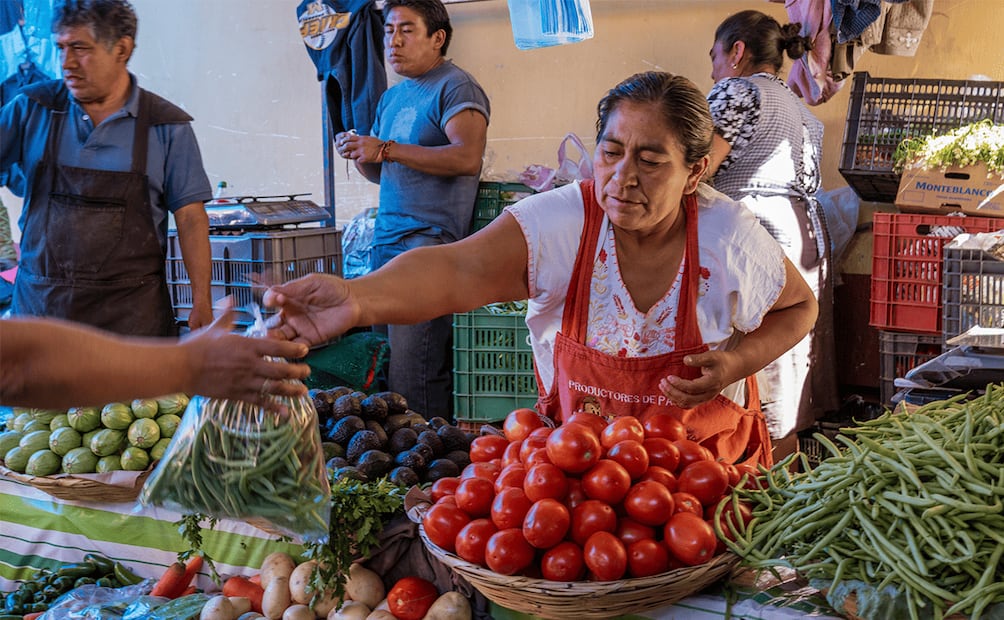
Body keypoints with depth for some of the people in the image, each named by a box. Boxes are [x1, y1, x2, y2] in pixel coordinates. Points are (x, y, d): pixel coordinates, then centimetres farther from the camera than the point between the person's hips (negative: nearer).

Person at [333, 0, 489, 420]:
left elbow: (467, 158, -20)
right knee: (385, 355, 5)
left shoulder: (455, 87, -4)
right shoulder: (392, 97, 22)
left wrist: (386, 149, -19)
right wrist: (359, 154, 4)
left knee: (410, 366, -12)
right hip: (387, 239, 8)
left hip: (430, 238, -8)